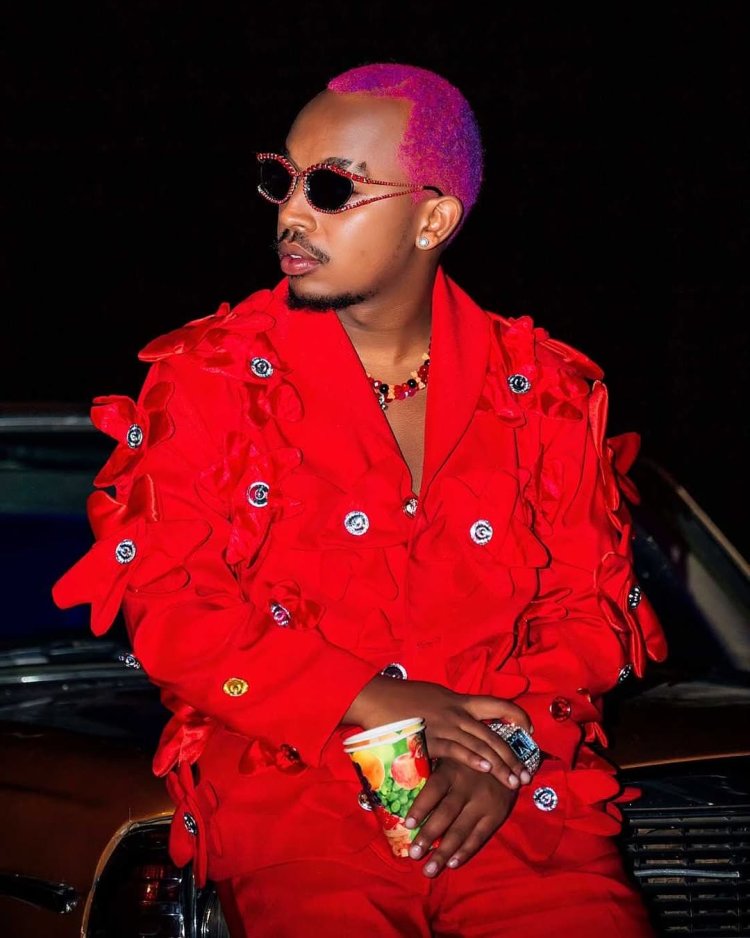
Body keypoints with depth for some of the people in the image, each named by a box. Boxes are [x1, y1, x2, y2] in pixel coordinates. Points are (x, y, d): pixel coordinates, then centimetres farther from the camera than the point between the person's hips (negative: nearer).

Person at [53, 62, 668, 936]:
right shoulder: (210, 377, 6)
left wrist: (507, 747, -8)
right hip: (287, 775, -1)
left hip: (519, 793, 2)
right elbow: (166, 605, -1)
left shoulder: (546, 391, 11)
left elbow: (592, 607, 11)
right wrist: (367, 701, -12)